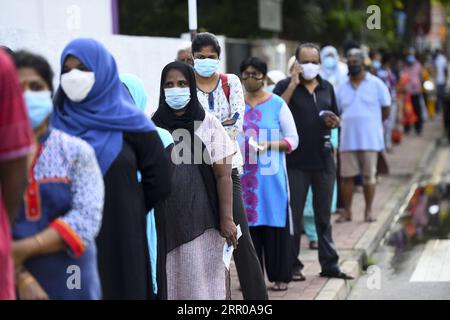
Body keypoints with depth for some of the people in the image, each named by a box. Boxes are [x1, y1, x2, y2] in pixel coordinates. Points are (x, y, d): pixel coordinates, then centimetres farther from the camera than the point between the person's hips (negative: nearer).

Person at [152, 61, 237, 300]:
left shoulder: (207, 124, 0)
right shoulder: (154, 126, 5)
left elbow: (223, 175, -2)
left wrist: (226, 219, -8)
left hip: (200, 220, -2)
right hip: (163, 219, 2)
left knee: (201, 282, 0)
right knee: (167, 281, 3)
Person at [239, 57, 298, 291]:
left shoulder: (277, 104, 0)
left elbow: (293, 139, -1)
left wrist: (269, 145, -14)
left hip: (270, 174, -2)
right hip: (244, 174, 2)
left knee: (274, 223, -1)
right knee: (247, 222, 2)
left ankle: (280, 276, 7)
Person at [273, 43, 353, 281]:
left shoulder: (327, 87, 13)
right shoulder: (285, 86, -1)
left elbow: (336, 118, 23)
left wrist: (334, 122, -1)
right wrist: (293, 84, -18)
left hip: (323, 160, 4)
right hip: (296, 161, -4)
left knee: (324, 215, 11)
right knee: (293, 215, 1)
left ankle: (329, 264, 18)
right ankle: (293, 266, 9)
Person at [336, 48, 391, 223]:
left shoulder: (376, 84, 1)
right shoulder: (343, 88, 11)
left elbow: (386, 110, 6)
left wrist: (372, 124, 9)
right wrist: (352, 123, 3)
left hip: (370, 140, -3)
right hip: (348, 140, 3)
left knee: (369, 176, 2)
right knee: (347, 176, 2)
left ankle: (368, 211, 10)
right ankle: (347, 211, 11)